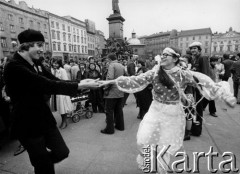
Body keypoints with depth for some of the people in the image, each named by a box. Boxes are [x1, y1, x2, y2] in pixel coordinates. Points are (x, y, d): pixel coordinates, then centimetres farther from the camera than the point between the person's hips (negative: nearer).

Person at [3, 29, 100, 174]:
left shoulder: (36, 64, 5)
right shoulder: (14, 67, -22)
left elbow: (56, 81, -1)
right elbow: (47, 85, -29)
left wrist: (80, 82, -15)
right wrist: (79, 86, -26)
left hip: (45, 119, 7)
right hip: (28, 123, -6)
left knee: (62, 152, 14)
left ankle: (39, 162, 44)